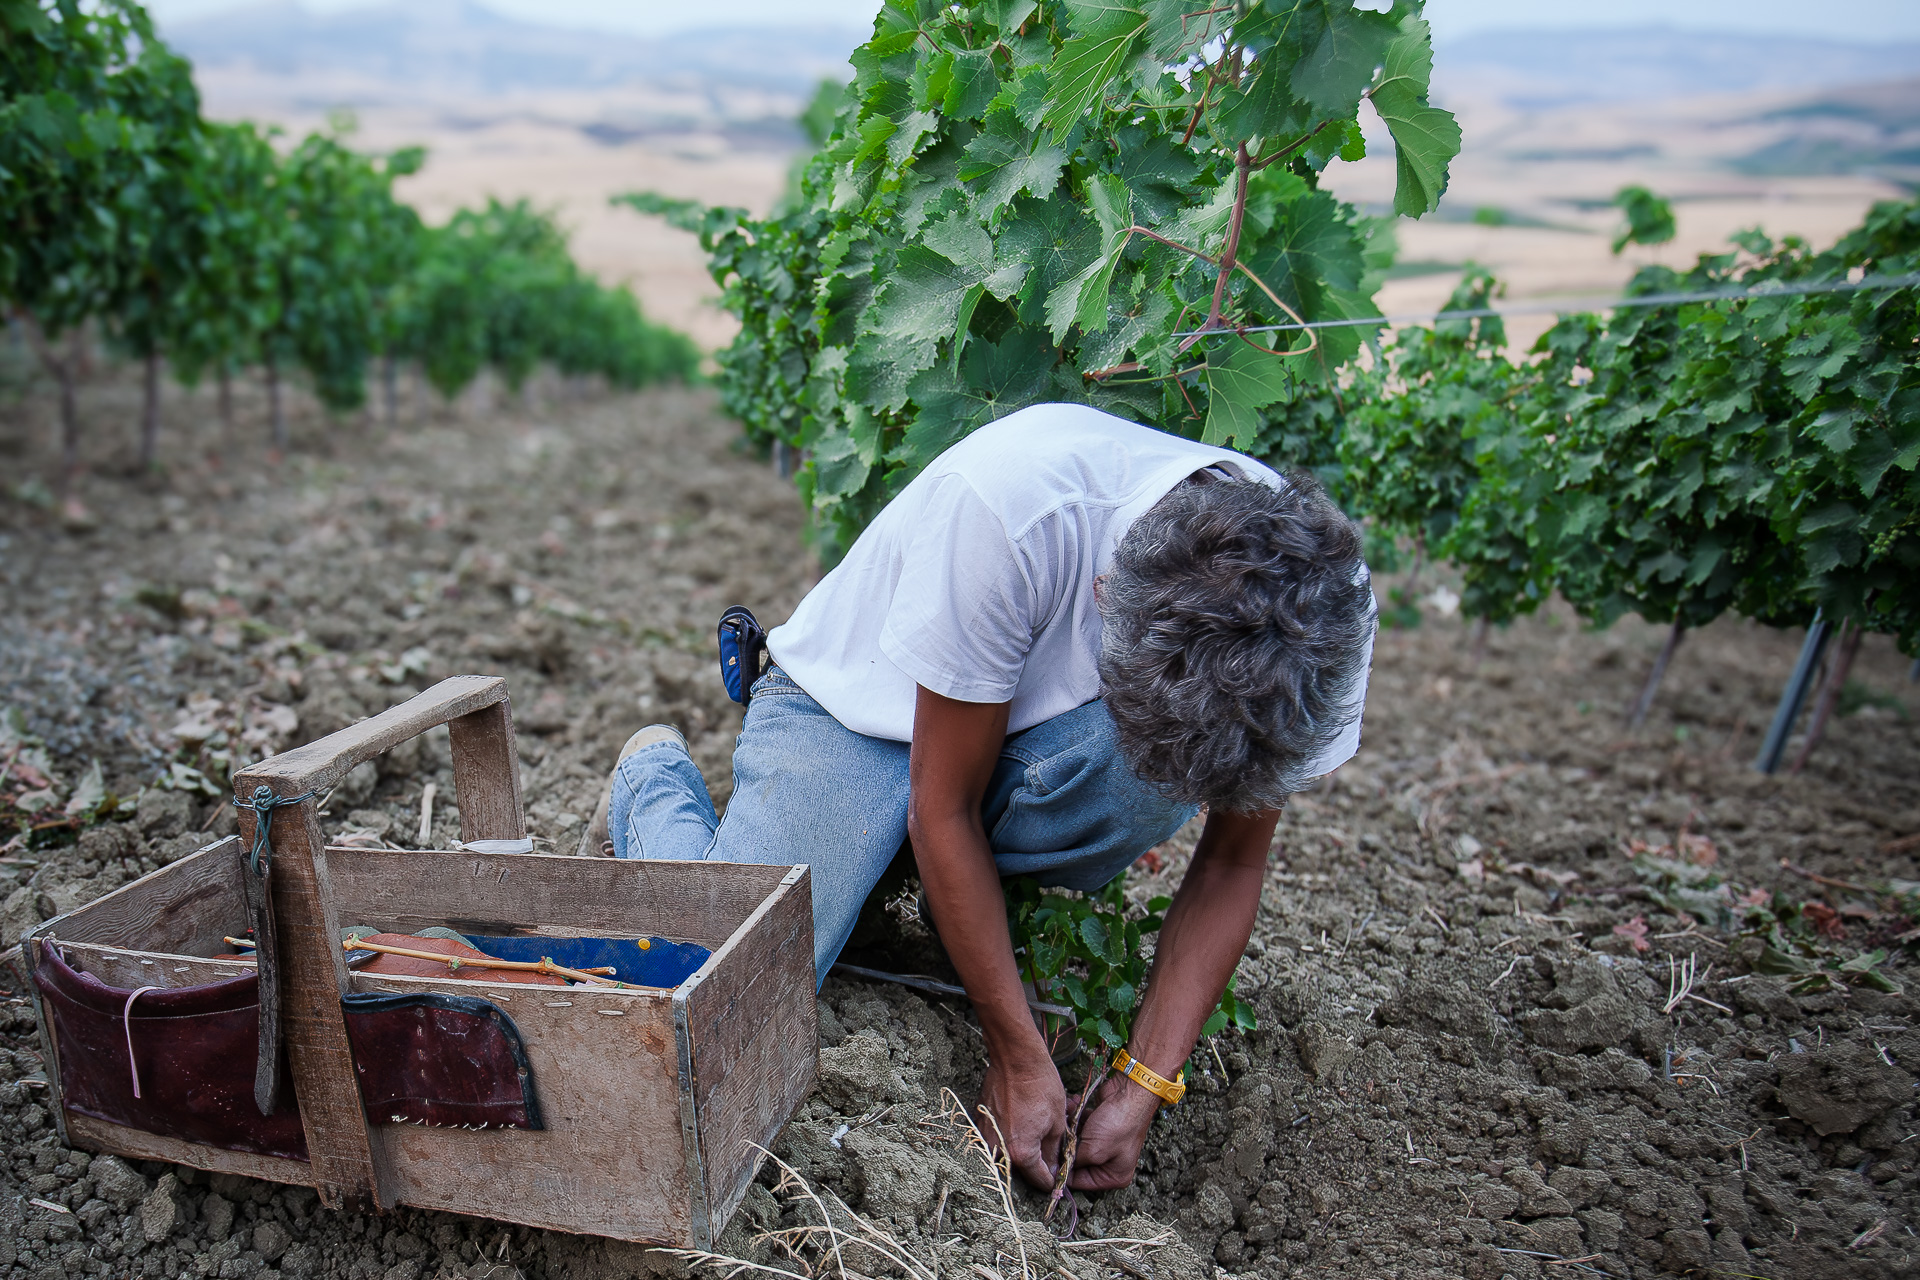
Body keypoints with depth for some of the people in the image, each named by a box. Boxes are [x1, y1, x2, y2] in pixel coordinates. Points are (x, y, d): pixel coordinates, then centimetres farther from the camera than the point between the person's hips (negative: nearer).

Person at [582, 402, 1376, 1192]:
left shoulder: (1318, 608, -23)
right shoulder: (1004, 507, -37)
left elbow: (1232, 864, -11)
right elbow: (942, 809, -27)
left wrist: (1142, 1086, -16)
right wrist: (1019, 1058, -20)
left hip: (1035, 736, 3)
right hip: (851, 706, -3)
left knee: (1154, 770, -33)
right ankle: (657, 782, 13)